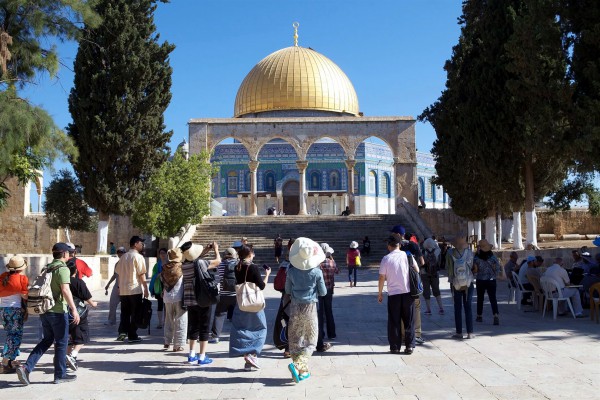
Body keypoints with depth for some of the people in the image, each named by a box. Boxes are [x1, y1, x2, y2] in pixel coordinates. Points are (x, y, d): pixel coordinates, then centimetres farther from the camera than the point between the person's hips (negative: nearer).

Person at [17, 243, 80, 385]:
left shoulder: (47, 268, 13)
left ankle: (27, 367, 4)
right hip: (58, 311, -8)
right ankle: (60, 375, 12)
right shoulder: (62, 269, -13)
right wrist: (74, 309, -23)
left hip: (44, 310, 8)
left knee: (47, 340, 17)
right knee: (61, 342, 4)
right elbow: (65, 290, -23)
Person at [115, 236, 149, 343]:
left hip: (123, 290, 6)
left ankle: (122, 332, 8)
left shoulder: (123, 257, 13)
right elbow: (142, 274, -12)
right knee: (135, 314, 2)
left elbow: (118, 272, 15)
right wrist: (146, 288, -7)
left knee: (124, 313, 13)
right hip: (135, 289, -6)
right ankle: (132, 336, 5)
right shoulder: (138, 257, -8)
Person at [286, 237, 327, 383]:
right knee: (310, 339, 8)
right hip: (310, 307, -2)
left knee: (295, 339, 13)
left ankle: (303, 371, 15)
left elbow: (287, 290, 5)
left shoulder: (291, 271, -6)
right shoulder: (316, 272, -11)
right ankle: (298, 364, -14)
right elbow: (323, 292, -2)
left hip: (295, 307, 2)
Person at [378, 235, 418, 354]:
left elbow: (382, 277, -3)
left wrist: (380, 293, 6)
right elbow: (417, 270, 5)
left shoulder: (386, 259, -5)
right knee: (409, 320, 9)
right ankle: (409, 346, 8)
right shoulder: (407, 255, -1)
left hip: (393, 293, -1)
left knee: (394, 322, 8)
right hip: (408, 292, 1)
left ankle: (395, 347, 11)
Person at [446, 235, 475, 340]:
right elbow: (471, 266, 1)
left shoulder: (450, 253, -7)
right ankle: (470, 332, 6)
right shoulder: (469, 252, -6)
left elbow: (447, 267, -1)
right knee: (468, 308, 6)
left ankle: (459, 332, 7)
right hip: (468, 282, 1)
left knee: (457, 308, 7)